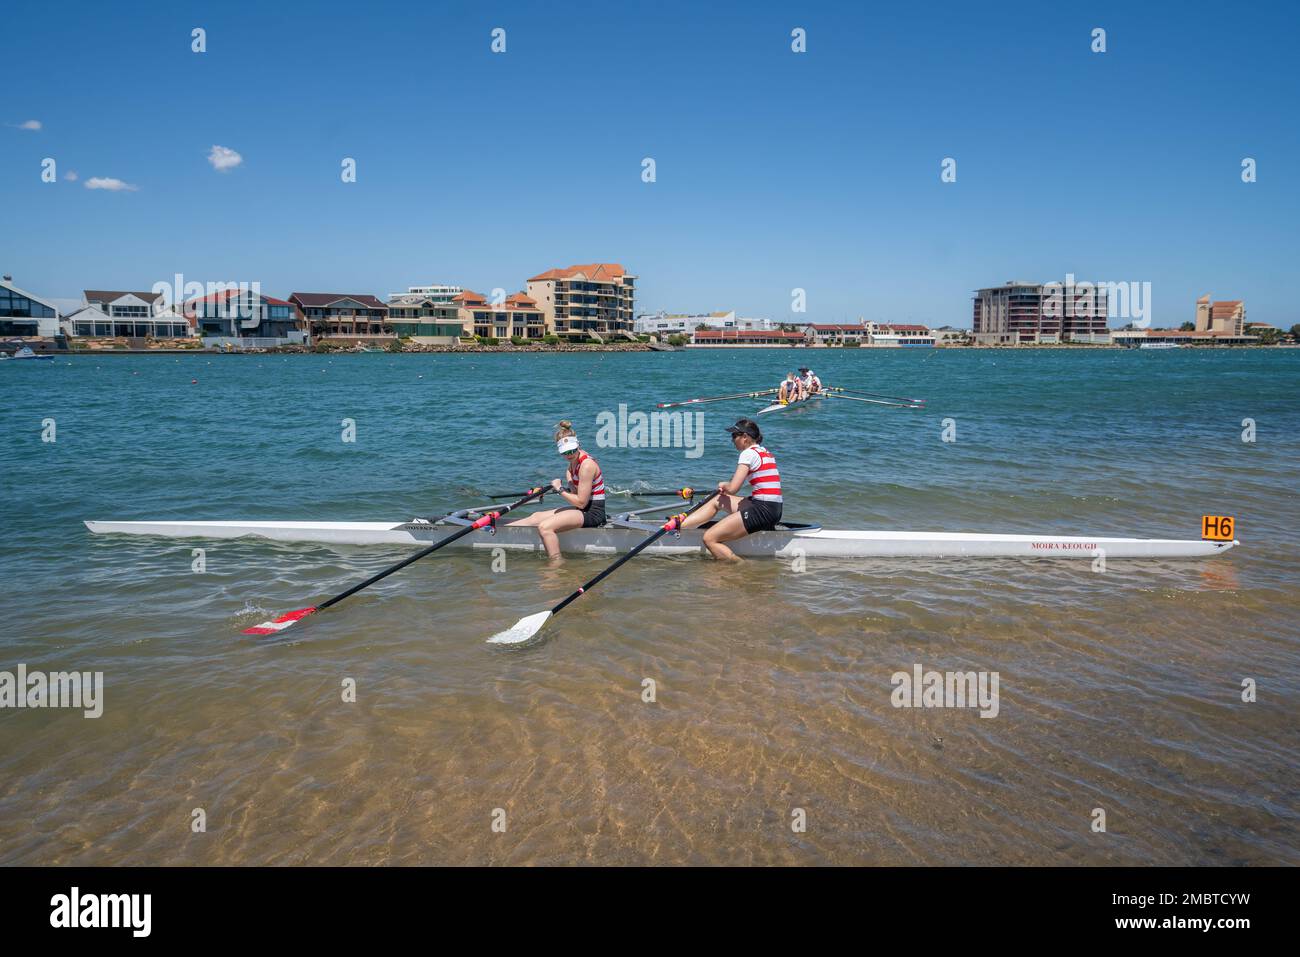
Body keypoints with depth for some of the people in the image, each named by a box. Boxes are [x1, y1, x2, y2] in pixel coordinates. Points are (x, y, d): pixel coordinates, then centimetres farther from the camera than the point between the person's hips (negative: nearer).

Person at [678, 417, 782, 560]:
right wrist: (726, 487, 18)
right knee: (717, 500, 23)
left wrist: (723, 485, 5)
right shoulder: (766, 453, 17)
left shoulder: (748, 453, -11)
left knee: (709, 539, -11)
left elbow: (732, 488, -18)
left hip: (762, 510, -10)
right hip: (774, 510, 10)